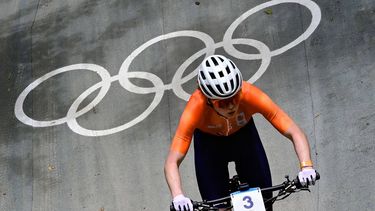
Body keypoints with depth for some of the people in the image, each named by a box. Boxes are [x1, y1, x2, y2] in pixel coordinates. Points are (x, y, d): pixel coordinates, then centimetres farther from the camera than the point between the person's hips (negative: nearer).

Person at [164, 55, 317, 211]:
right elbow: (172, 162, -41)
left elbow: (294, 133, -35)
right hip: (209, 142, -1)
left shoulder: (250, 95, -37)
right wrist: (178, 197, -58)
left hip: (244, 135, 1)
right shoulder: (196, 107, -39)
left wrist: (306, 166, -51)